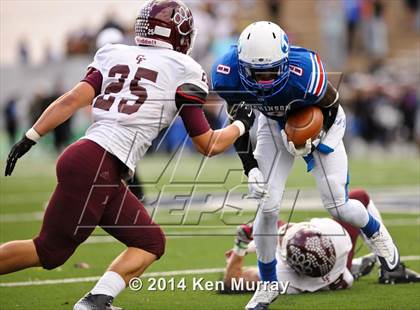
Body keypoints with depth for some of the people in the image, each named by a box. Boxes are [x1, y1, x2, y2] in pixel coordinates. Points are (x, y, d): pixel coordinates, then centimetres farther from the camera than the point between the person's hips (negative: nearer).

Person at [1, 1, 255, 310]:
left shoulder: (115, 55, 17)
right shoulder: (182, 71, 3)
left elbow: (73, 99, 2)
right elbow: (208, 145, 9)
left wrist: (30, 138, 2)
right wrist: (241, 125, 26)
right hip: (97, 167, -7)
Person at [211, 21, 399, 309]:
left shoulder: (304, 74, -41)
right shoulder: (228, 75, -31)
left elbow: (331, 107, -17)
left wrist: (312, 142, -25)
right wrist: (250, 168, -14)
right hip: (275, 124, 3)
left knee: (337, 205, -4)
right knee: (268, 207, -7)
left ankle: (375, 232, 32)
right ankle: (268, 284, 13)